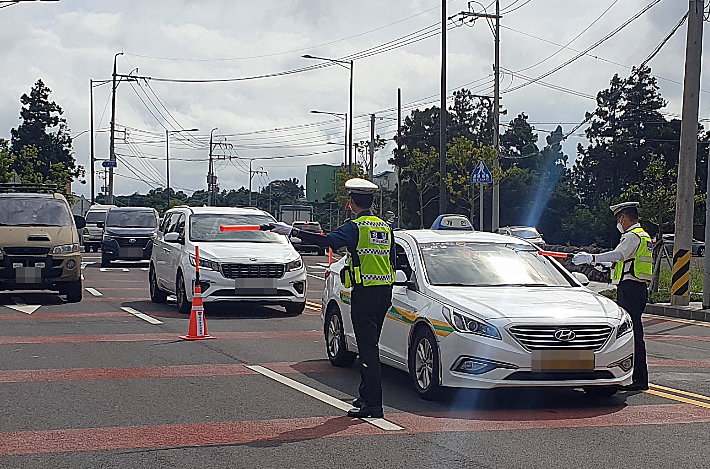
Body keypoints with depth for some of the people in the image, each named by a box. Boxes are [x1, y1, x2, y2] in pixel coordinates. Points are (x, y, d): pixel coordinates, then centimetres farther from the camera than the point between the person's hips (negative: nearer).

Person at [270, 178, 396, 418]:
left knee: (368, 347, -7)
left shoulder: (355, 227, -11)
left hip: (365, 293, -8)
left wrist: (292, 231, -22)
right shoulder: (385, 227, 13)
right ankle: (366, 395, 28)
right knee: (369, 346, 18)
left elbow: (327, 241, -25)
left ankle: (373, 404, -8)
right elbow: (393, 261, 18)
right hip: (385, 292, 8)